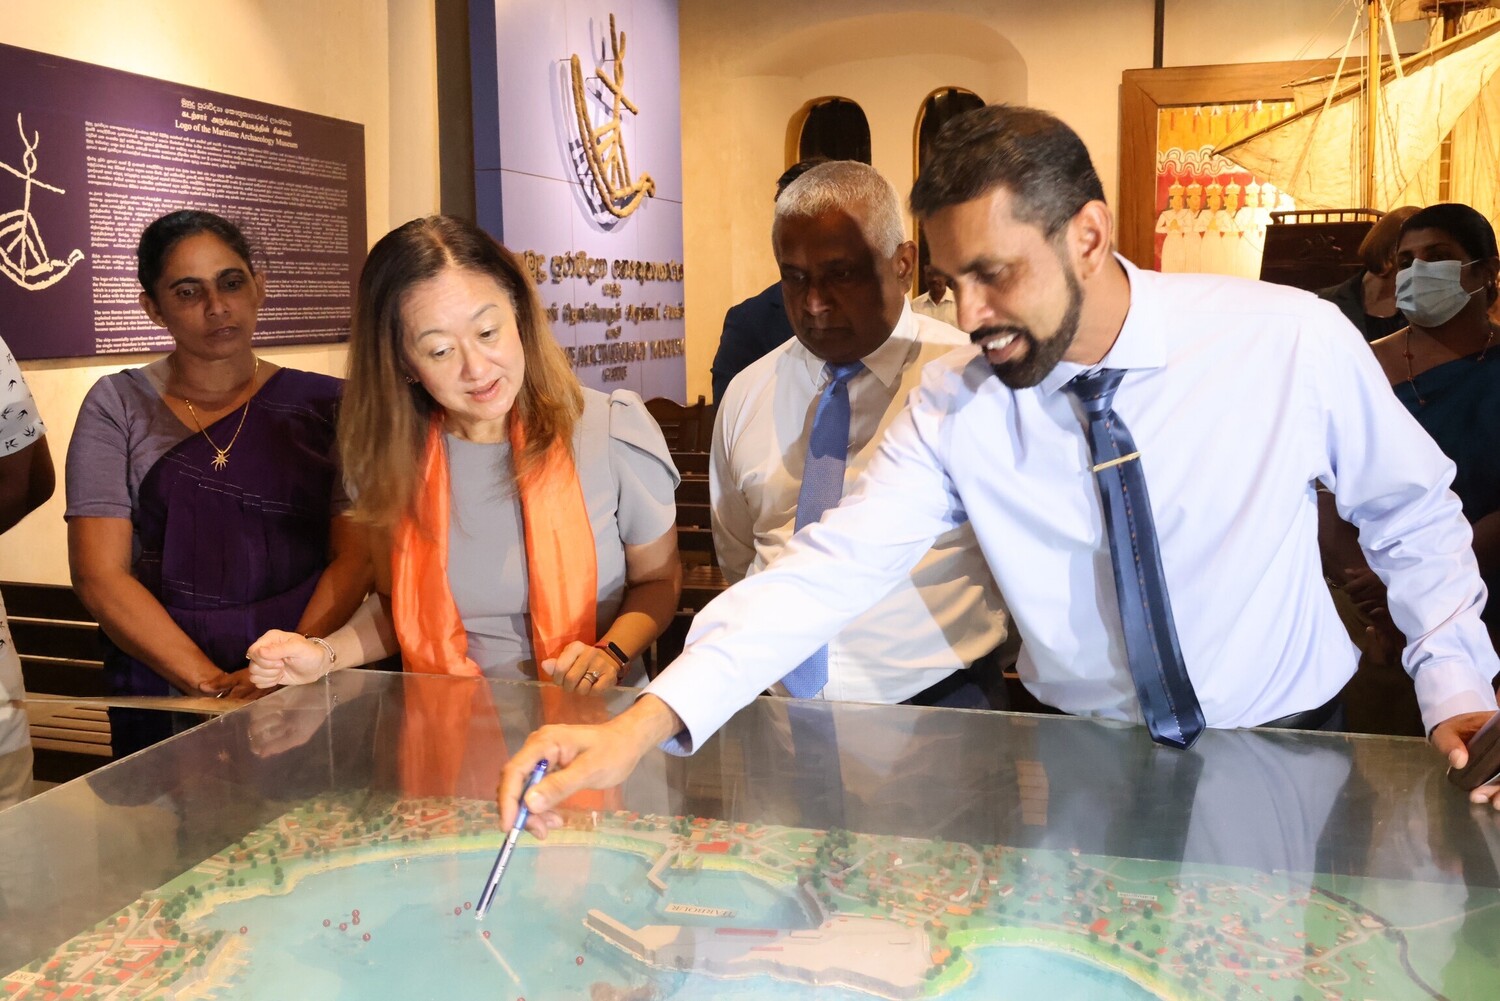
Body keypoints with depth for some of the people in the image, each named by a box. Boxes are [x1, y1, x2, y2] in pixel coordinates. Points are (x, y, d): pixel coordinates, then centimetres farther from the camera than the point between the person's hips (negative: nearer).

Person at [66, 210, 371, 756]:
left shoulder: (324, 405, 10)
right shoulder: (117, 406, 8)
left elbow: (355, 555, 2)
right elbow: (99, 575, 0)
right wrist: (212, 684, -10)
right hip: (165, 700, 0)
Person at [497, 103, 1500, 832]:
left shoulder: (1295, 340, -18)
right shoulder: (955, 405, -15)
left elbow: (1412, 511, -1)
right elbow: (835, 566, -23)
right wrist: (642, 725, -34)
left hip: (1285, 747, 0)